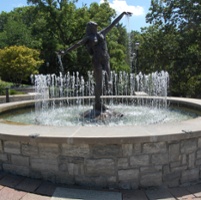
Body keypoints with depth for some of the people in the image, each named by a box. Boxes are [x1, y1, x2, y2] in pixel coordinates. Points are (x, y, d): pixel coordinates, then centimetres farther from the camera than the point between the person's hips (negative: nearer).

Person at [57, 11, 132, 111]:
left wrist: (123, 13, 25)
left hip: (106, 59, 6)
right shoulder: (88, 38, 4)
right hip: (97, 60, -6)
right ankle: (97, 104, 3)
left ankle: (99, 102, 12)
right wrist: (65, 51, -11)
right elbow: (77, 44, -3)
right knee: (98, 83, -5)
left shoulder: (101, 33, 17)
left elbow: (113, 24, 21)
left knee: (107, 82, 2)